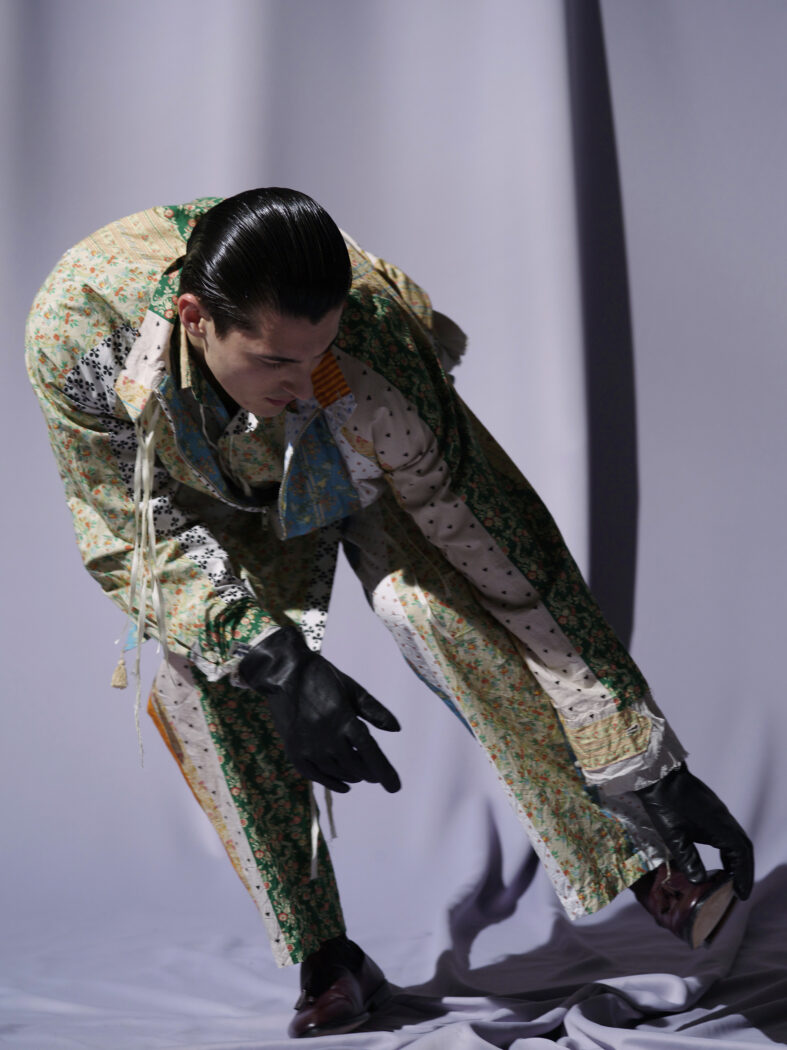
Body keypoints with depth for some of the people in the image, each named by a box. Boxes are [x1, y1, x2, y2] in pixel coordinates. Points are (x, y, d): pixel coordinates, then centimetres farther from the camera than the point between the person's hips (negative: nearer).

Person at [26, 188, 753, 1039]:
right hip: (217, 494, 2)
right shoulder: (76, 328, -37)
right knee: (201, 668, -22)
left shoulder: (369, 341, -41)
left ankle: (648, 873, -21)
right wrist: (283, 670, -39)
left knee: (438, 601, -31)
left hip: (364, 460, -2)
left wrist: (642, 766, -37)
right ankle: (327, 963, -6)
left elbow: (497, 534, -38)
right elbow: (144, 529, -25)